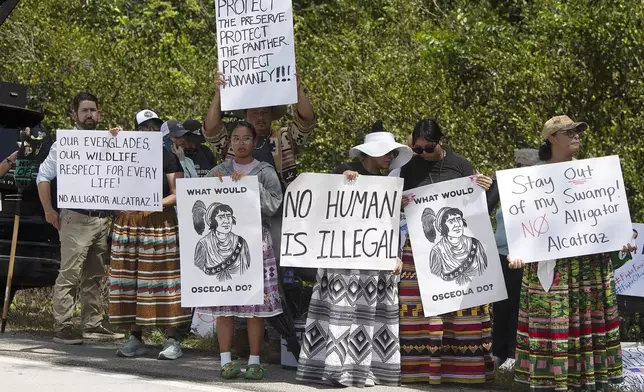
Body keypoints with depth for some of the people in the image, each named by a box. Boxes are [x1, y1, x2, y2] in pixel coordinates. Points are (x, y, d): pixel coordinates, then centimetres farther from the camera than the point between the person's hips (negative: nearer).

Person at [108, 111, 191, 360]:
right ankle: (135, 338, 13)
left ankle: (172, 340, -3)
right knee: (131, 280, 4)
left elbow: (177, 195, 0)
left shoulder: (168, 158, 4)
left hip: (160, 222, -4)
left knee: (162, 279, -6)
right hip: (128, 222, 4)